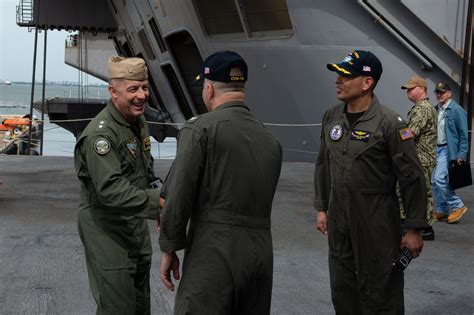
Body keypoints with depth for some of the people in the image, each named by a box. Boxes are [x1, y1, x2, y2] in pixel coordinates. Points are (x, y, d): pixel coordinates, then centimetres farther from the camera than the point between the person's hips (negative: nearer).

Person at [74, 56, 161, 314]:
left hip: (136, 225, 9)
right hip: (107, 230, -9)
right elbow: (110, 189, -32)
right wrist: (157, 201, -39)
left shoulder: (138, 122, 7)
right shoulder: (101, 133, -23)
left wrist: (158, 205, 9)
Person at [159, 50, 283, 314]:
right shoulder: (271, 140, 11)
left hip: (214, 255, -6)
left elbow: (178, 196, -11)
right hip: (262, 257, 6)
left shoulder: (200, 129, -6)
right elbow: (262, 202, 14)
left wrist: (170, 249, -1)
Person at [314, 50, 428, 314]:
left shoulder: (389, 123, -15)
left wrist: (414, 229, -11)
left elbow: (412, 178, -13)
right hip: (339, 223, 6)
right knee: (342, 292, 16)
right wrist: (321, 208, 14)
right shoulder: (331, 117, 4)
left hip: (377, 226, -6)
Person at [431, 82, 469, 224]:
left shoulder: (457, 110, -9)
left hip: (448, 150, -7)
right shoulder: (435, 109, 11)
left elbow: (463, 134, -10)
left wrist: (461, 155, -14)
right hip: (436, 148, 7)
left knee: (440, 178, -17)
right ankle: (442, 211, 19)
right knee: (434, 181, 7)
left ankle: (457, 206, -1)